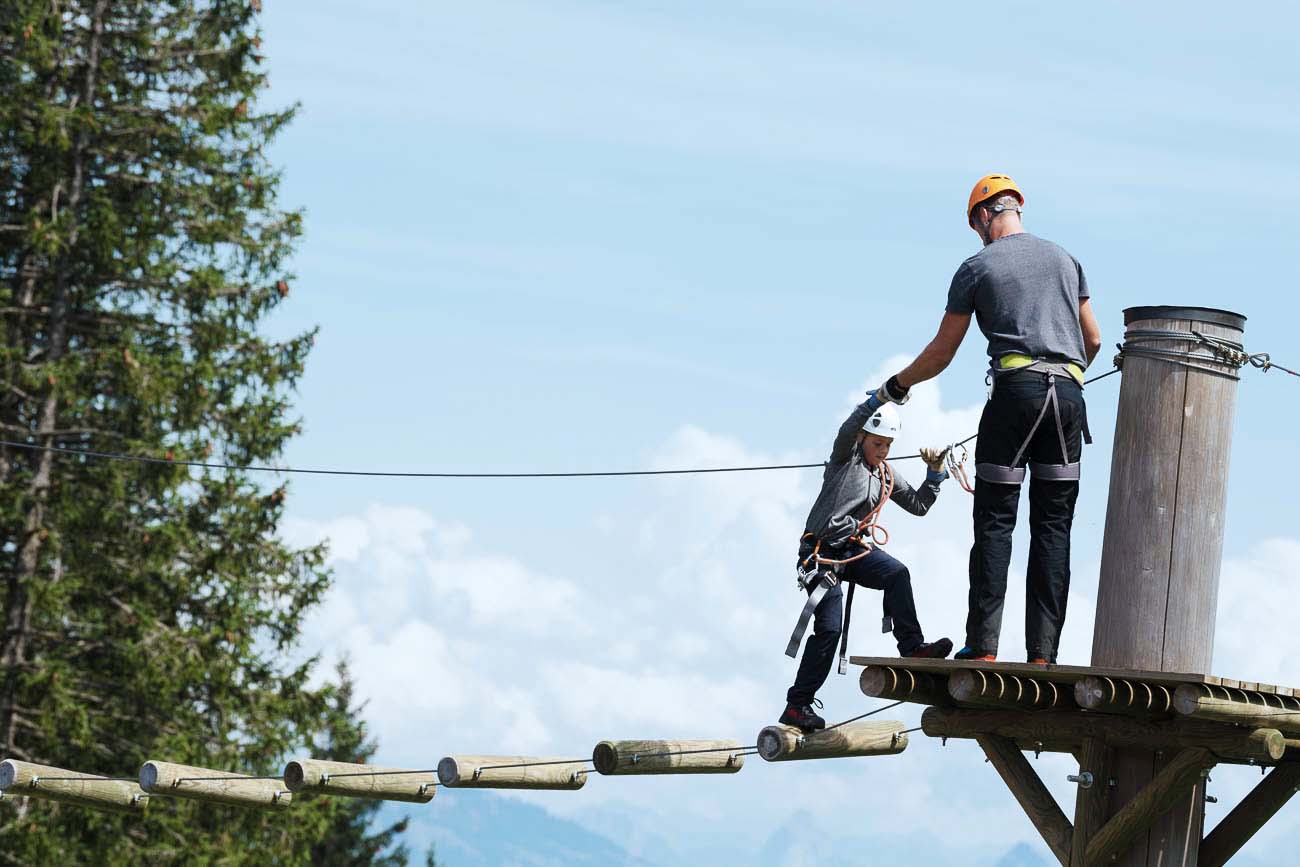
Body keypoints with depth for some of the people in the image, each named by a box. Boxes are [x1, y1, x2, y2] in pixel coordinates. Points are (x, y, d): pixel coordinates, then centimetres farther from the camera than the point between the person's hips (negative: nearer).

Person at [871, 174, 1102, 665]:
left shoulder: (976, 268, 8)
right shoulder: (1064, 259, 19)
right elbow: (1093, 340, 23)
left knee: (995, 523, 0)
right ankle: (1043, 652, -3)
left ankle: (983, 647, -7)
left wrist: (895, 387, 28)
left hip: (1016, 390, -3)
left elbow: (941, 353, 12)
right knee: (1053, 527, 3)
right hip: (1068, 394, 3)